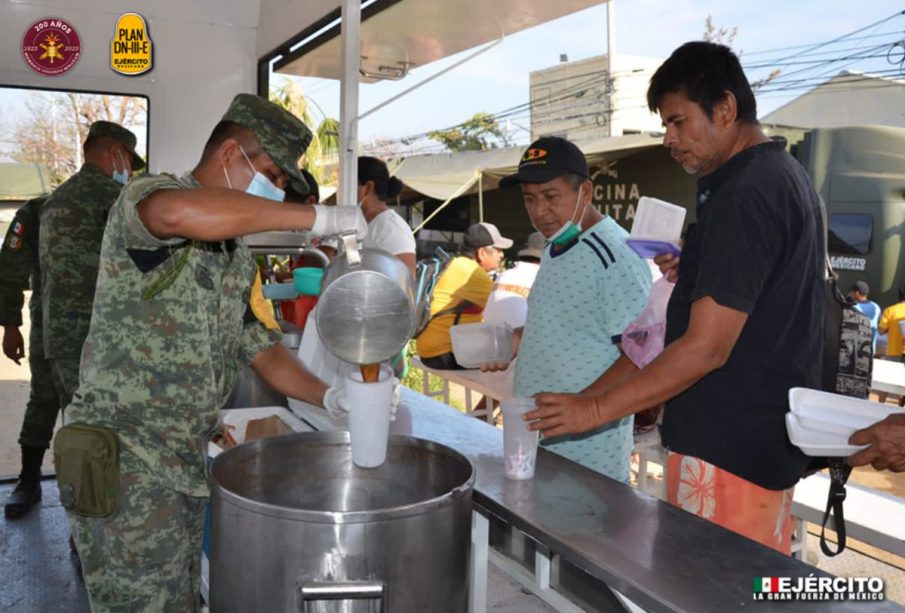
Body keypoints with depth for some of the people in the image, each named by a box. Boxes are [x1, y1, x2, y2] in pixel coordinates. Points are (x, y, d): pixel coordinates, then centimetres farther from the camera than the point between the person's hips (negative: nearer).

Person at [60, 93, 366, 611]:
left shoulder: (240, 261, 14)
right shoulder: (144, 197, -11)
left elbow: (264, 350, 16)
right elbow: (181, 213, -36)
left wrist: (330, 398, -2)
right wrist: (319, 217, -31)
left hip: (189, 464, 8)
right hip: (125, 463, -8)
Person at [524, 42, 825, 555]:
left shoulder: (744, 194, -20)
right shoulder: (786, 175, 12)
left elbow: (705, 348, -23)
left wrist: (595, 409, -18)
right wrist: (697, 275, 9)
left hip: (729, 444, -10)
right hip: (767, 433, 10)